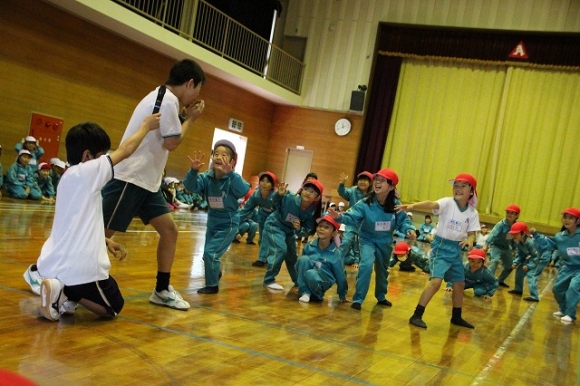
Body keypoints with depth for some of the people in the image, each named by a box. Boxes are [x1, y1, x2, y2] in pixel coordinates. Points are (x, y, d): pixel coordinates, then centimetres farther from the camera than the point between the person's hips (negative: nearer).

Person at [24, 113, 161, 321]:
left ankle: (56, 287, 7)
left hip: (52, 265, 8)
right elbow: (125, 150, -1)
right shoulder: (87, 171, -10)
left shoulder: (69, 176, 14)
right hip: (81, 268, -8)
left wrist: (106, 241, 21)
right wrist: (146, 126, 13)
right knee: (114, 308, 14)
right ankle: (66, 292, -8)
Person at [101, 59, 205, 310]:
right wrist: (190, 119, -2)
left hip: (145, 181, 10)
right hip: (129, 178, -10)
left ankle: (162, 290, 13)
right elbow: (172, 143, -14)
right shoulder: (169, 100, -14)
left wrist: (184, 117, 9)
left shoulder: (162, 97, 17)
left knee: (169, 230, 6)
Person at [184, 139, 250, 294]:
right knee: (208, 255, 20)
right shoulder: (207, 177, -10)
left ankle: (212, 285, 6)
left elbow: (244, 191, -39)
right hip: (212, 222, 6)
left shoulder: (233, 178, -21)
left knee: (211, 253, -14)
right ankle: (216, 273, 51)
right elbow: (190, 186, -22)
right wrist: (194, 170, -40)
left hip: (228, 223, -6)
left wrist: (230, 173, -50)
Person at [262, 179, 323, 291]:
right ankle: (269, 280, -10)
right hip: (274, 225, -5)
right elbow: (276, 205, -15)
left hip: (289, 231, 5)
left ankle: (298, 280, 37)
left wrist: (299, 229, -34)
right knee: (281, 249, -21)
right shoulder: (289, 198, -32)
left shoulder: (312, 212, -20)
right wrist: (279, 195, -34)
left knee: (292, 255, 16)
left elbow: (306, 231, -13)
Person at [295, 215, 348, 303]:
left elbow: (340, 275, -3)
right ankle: (305, 292, -18)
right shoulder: (310, 246, -7)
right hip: (306, 278, 3)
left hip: (323, 281, -3)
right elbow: (301, 262, 6)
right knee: (304, 259, -26)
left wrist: (342, 295, 4)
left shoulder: (336, 253, -13)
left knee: (311, 274, -37)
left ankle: (317, 295, -7)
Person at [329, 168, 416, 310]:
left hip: (385, 242, 3)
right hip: (368, 240, -3)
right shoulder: (365, 203, -25)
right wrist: (340, 217, -54)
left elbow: (403, 221, -11)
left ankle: (381, 297, 46)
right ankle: (358, 299, -14)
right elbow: (352, 217, -34)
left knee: (382, 269, 21)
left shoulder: (396, 205, -18)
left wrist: (409, 230, -32)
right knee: (366, 265, -26)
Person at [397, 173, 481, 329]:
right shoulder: (448, 203, -15)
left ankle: (456, 317, 36)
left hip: (456, 249, 6)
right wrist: (412, 206, -52)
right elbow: (431, 204, -33)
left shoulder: (473, 213, -1)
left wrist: (470, 240, -25)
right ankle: (417, 315, -12)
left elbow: (472, 233, 1)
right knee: (436, 281, -20)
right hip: (441, 246, -6)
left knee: (460, 284, 16)